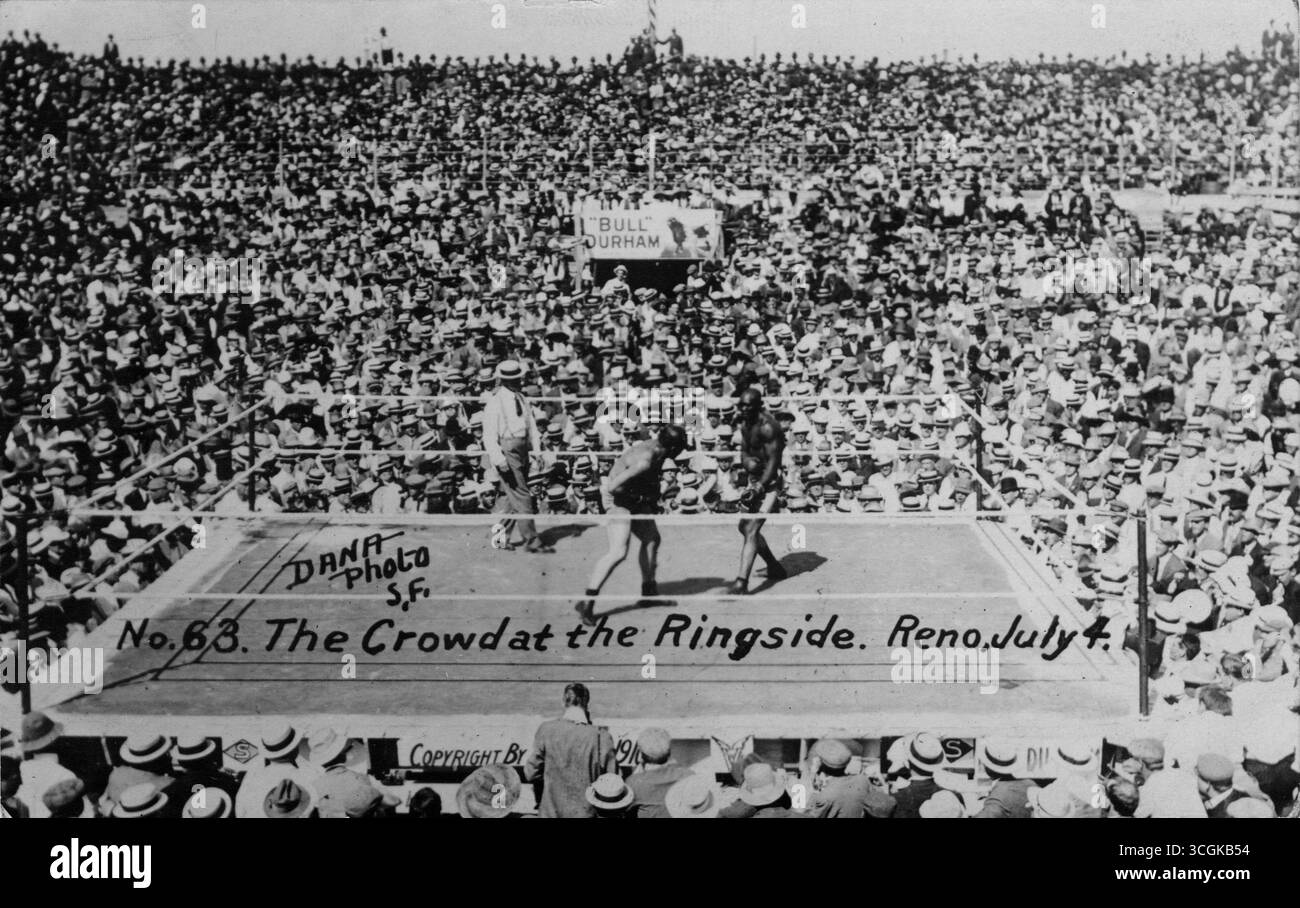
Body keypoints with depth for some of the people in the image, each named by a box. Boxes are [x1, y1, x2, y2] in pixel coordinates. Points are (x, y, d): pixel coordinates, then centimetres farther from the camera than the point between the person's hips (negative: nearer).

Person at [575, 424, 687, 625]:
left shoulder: (656, 445, -4)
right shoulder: (645, 461, -32)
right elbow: (614, 486, -32)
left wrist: (653, 498, 8)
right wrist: (641, 497, -20)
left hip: (635, 499, 10)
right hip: (618, 500, -10)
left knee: (652, 539, 18)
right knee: (619, 552, -19)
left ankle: (648, 591, 35)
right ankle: (587, 602, -16)